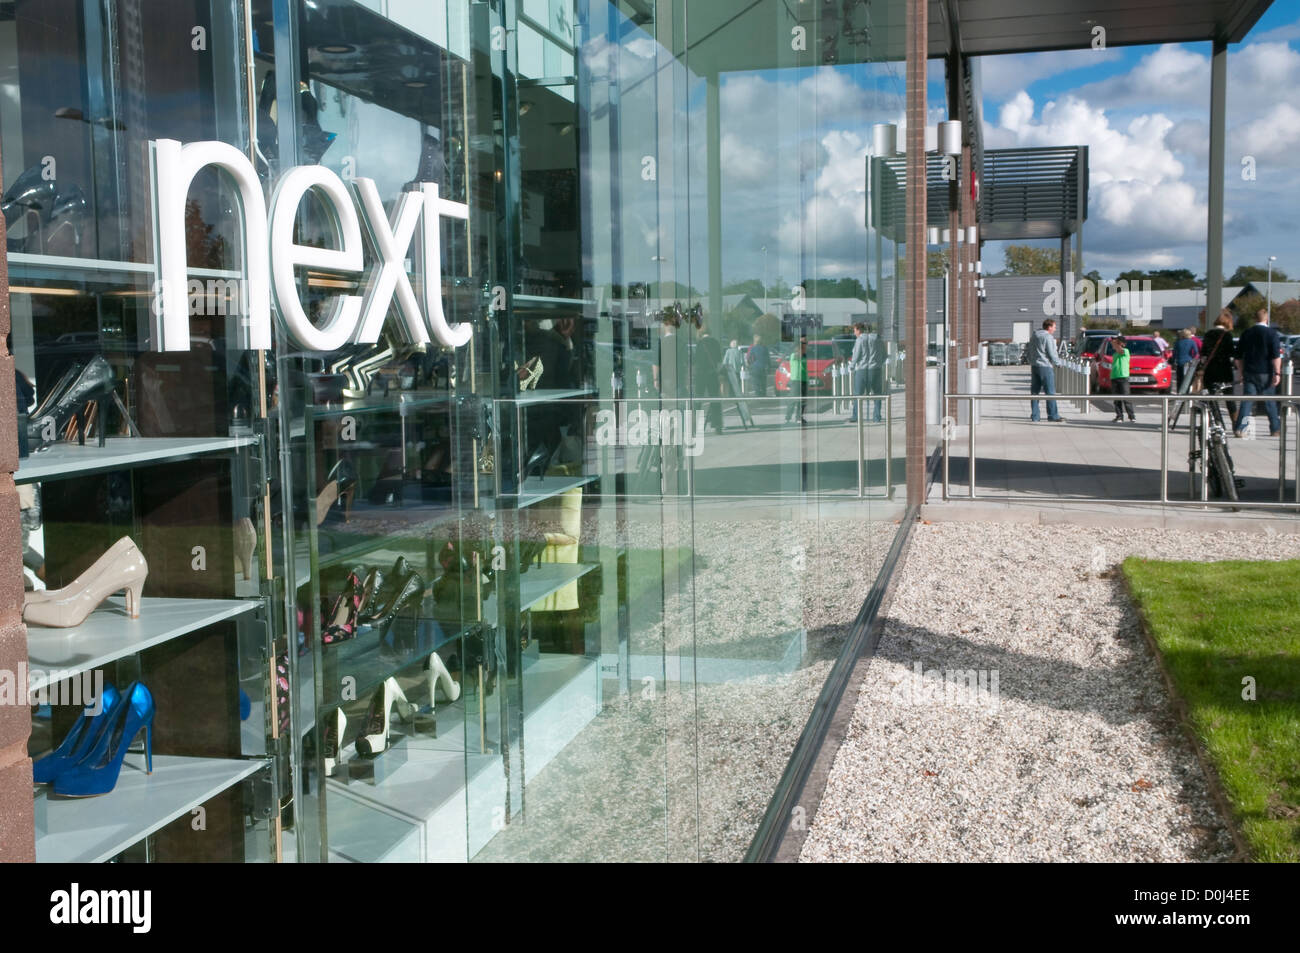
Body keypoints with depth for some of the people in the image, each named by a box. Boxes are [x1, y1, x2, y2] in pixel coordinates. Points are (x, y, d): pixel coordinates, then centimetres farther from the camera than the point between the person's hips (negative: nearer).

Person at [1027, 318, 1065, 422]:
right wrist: (1058, 361, 4)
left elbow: (1029, 354, 18)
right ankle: (1053, 415, -1)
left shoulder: (1034, 337, 15)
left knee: (1035, 391, 8)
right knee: (1050, 392, -3)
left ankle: (1034, 415, 9)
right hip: (1045, 366, -8)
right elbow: (1052, 354, -12)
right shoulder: (1048, 337, -11)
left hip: (1034, 366, 8)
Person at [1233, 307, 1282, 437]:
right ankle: (1275, 429, 18)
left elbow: (1238, 357, 12)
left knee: (1247, 401, -1)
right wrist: (1277, 373, -11)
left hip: (1249, 373, 3)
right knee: (1270, 402, 9)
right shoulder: (1272, 334, -6)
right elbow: (1276, 356, -13)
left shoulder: (1246, 333, 8)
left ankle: (1239, 428, -15)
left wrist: (1242, 373, 19)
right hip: (1265, 373, -3)